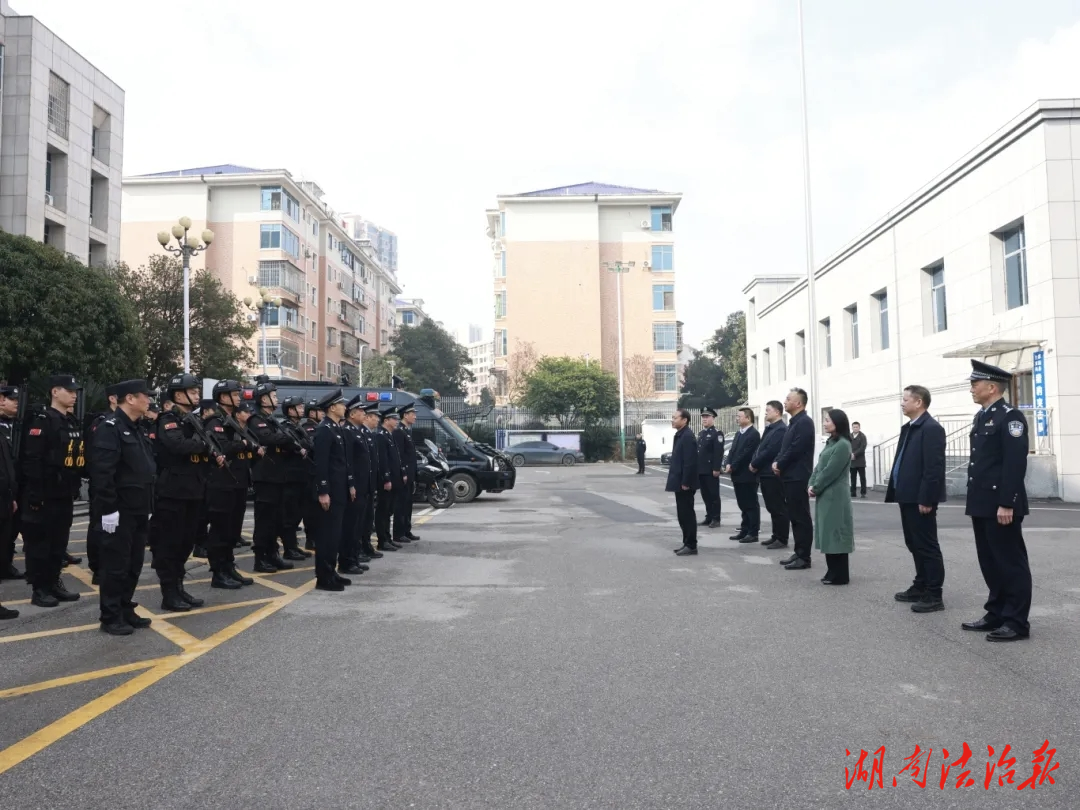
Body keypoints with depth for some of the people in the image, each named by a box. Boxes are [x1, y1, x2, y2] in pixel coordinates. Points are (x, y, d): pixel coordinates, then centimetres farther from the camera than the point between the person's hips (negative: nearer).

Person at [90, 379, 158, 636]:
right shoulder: (110, 428, -14)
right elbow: (102, 472, -21)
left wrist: (149, 506, 18)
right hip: (120, 511, -9)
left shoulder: (137, 429, 15)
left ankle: (125, 611, 25)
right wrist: (108, 508, -23)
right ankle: (110, 617, 10)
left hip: (139, 510, 9)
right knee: (116, 565, 0)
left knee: (134, 564, 14)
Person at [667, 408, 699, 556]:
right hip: (679, 482, 10)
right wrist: (678, 482, 17)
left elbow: (690, 462, -22)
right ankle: (687, 543, 21)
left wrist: (685, 482, -21)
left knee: (687, 514, -3)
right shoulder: (680, 435, 14)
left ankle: (691, 545, 3)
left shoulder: (687, 436, -17)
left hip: (684, 483, -10)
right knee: (683, 514, 14)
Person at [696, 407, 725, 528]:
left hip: (711, 470, -8)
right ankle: (709, 517, 19)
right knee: (705, 495, 12)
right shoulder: (700, 433, 17)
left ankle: (716, 519, 4)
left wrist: (717, 469, -20)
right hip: (701, 470, 8)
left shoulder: (717, 433, -8)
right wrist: (696, 467, 15)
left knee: (714, 495, -1)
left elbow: (719, 453, -15)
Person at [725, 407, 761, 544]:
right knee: (743, 505, 13)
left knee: (751, 505, -2)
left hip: (748, 475, -9)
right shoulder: (738, 434, 16)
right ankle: (745, 530, 20)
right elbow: (732, 451, 13)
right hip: (738, 475, 9)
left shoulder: (754, 434, -12)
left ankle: (753, 533, 3)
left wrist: (732, 467, -15)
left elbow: (745, 454, -19)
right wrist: (728, 465, -5)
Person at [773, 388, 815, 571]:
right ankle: (798, 553, 20)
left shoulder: (804, 422, -14)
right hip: (790, 476, 10)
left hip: (798, 477, -10)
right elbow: (785, 447, 18)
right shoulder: (794, 422, 17)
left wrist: (779, 465, -9)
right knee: (794, 517, 13)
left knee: (801, 517, -4)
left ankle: (804, 557, 0)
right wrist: (777, 462, 1)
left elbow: (795, 450, -20)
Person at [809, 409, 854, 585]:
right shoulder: (830, 442, 14)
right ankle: (833, 572, 20)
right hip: (825, 495, 9)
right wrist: (811, 485, 0)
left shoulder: (843, 445, -14)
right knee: (828, 534, 12)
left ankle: (840, 575, 5)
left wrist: (815, 488, -10)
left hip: (835, 496, -9)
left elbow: (830, 471, -18)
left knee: (835, 534, -3)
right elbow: (819, 466, 13)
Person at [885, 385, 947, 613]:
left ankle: (934, 595, 4)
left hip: (921, 499, -10)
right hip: (908, 496, 10)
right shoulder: (908, 428, 15)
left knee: (927, 546, -3)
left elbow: (934, 467, -20)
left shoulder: (931, 428, -14)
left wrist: (926, 499, -22)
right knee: (915, 545, 17)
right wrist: (896, 491, 14)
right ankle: (920, 586, 28)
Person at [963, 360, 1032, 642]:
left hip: (1001, 506, -9)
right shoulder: (981, 417, 16)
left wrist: (1007, 504, -22)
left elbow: (1015, 463, -19)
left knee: (1011, 563, -1)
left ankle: (1016, 622, 7)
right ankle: (997, 614, 23)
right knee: (990, 562, 14)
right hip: (982, 504, 9)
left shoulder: (1010, 417, -12)